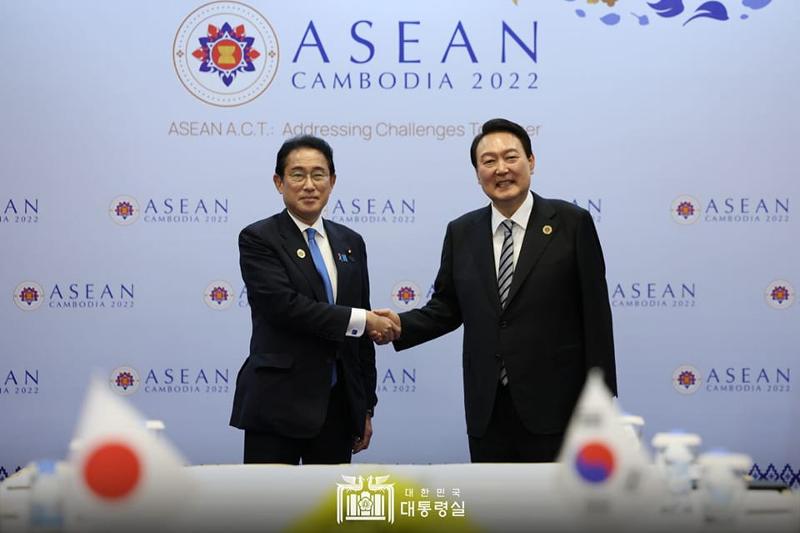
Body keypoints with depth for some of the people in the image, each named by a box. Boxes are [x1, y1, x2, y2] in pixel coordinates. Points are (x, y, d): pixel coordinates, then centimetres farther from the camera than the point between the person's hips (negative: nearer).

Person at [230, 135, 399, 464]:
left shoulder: (351, 243, 12)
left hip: (338, 407, 5)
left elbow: (362, 333, 14)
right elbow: (284, 305, -19)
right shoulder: (258, 239, -4)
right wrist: (361, 320, -15)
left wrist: (366, 406, 12)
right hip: (278, 405, -5)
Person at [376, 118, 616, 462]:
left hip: (553, 404, -3)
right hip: (486, 410, 4)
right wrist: (402, 325, -6)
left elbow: (595, 316, -4)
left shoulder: (572, 223, -3)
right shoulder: (461, 232, 8)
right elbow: (447, 307, 13)